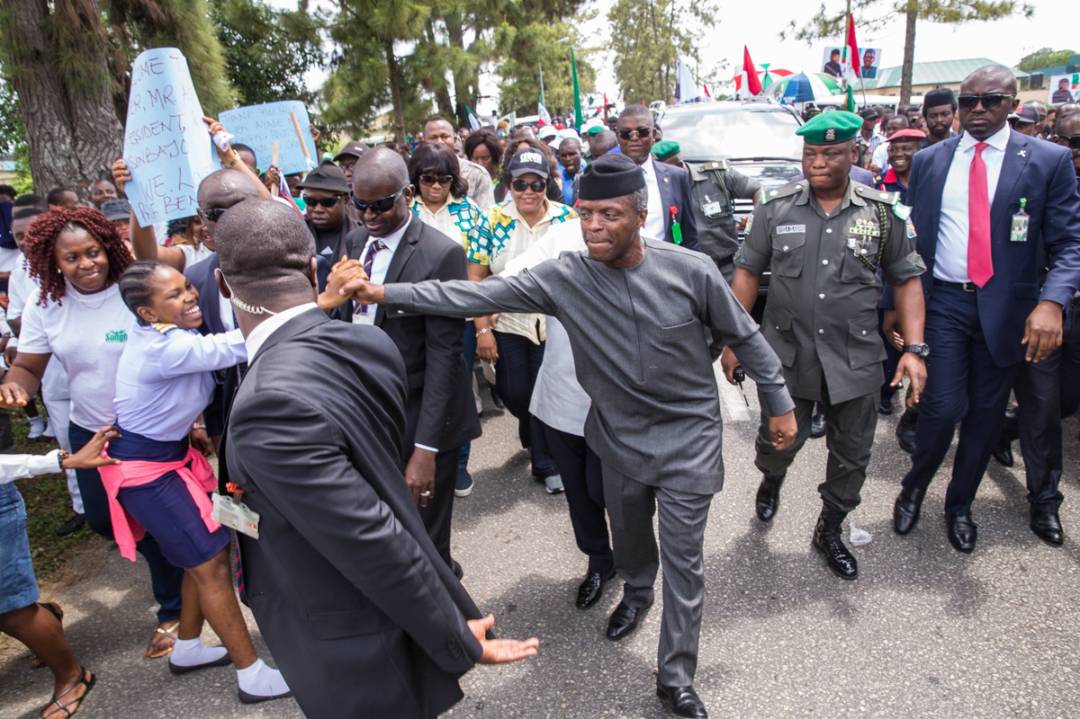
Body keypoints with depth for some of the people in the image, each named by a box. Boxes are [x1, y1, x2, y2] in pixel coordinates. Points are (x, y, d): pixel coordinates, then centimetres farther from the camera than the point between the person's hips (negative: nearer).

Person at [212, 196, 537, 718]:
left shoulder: (272, 401, -34)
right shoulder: (370, 343, -10)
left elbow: (376, 546, -29)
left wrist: (457, 639, -17)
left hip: (352, 655, -6)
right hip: (392, 613, 7)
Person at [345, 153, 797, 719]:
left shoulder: (690, 270, -18)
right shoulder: (564, 277, -14)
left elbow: (744, 337, -5)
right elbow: (481, 295, -18)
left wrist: (780, 403, 2)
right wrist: (388, 294, -24)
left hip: (687, 436, -2)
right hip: (619, 437, 3)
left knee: (682, 557, 4)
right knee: (627, 531, 24)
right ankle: (636, 591, 58)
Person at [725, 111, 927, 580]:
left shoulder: (882, 212, -2)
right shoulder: (776, 207, -2)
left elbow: (907, 279, 3)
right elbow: (747, 272, 2)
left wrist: (915, 349, -7)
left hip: (856, 360, 1)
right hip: (787, 354, 0)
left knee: (852, 455, 11)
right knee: (778, 440, 11)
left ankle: (830, 531, 35)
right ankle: (771, 480, 47)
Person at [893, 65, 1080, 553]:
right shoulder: (929, 161, 5)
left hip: (1004, 307, 0)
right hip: (943, 301, 0)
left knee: (985, 413, 10)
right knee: (944, 407, -9)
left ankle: (960, 505, 31)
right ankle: (914, 488, 19)